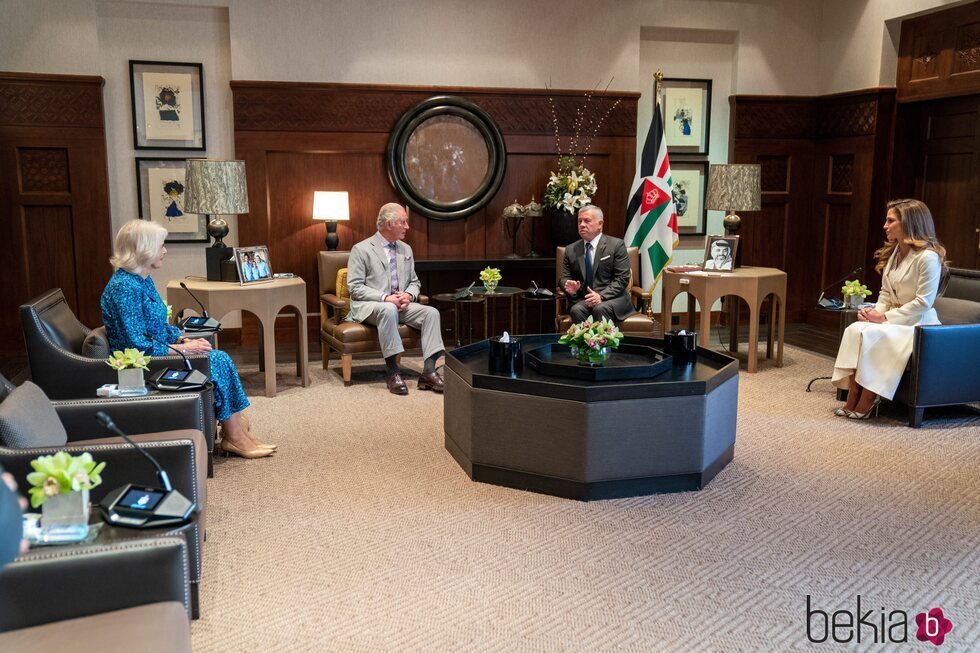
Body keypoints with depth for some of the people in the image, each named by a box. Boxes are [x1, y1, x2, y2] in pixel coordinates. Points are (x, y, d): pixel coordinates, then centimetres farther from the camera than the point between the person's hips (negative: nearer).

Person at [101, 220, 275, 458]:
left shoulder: (143, 280, 10)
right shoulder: (124, 287, -21)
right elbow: (137, 346, -25)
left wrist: (184, 339, 1)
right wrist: (181, 349, -18)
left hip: (157, 354, 9)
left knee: (221, 358, -4)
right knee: (218, 363, -12)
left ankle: (238, 431, -4)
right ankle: (233, 437, -2)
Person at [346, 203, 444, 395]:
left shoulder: (406, 249, 14)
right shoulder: (361, 249, -4)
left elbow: (414, 282, 17)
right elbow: (355, 287, -10)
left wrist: (408, 295, -8)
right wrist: (385, 298, -22)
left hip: (400, 304, 6)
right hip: (369, 306, -6)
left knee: (431, 312, -20)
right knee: (389, 310, -39)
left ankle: (429, 371, -26)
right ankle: (392, 371, -32)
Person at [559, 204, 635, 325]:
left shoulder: (616, 245, 1)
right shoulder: (571, 249, 13)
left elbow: (622, 278, -5)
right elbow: (564, 277, 15)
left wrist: (601, 296, -19)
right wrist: (568, 286, -11)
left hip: (613, 298, -3)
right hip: (584, 300, 3)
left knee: (600, 309, -34)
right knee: (576, 310, -30)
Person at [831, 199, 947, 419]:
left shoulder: (928, 257, -16)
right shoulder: (893, 253, 10)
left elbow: (923, 302, -19)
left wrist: (886, 317, -20)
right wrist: (876, 312, -6)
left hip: (917, 324, -7)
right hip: (892, 318, 7)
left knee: (872, 336, -31)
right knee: (855, 330, -21)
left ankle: (866, 403, -19)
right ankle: (853, 401, -22)